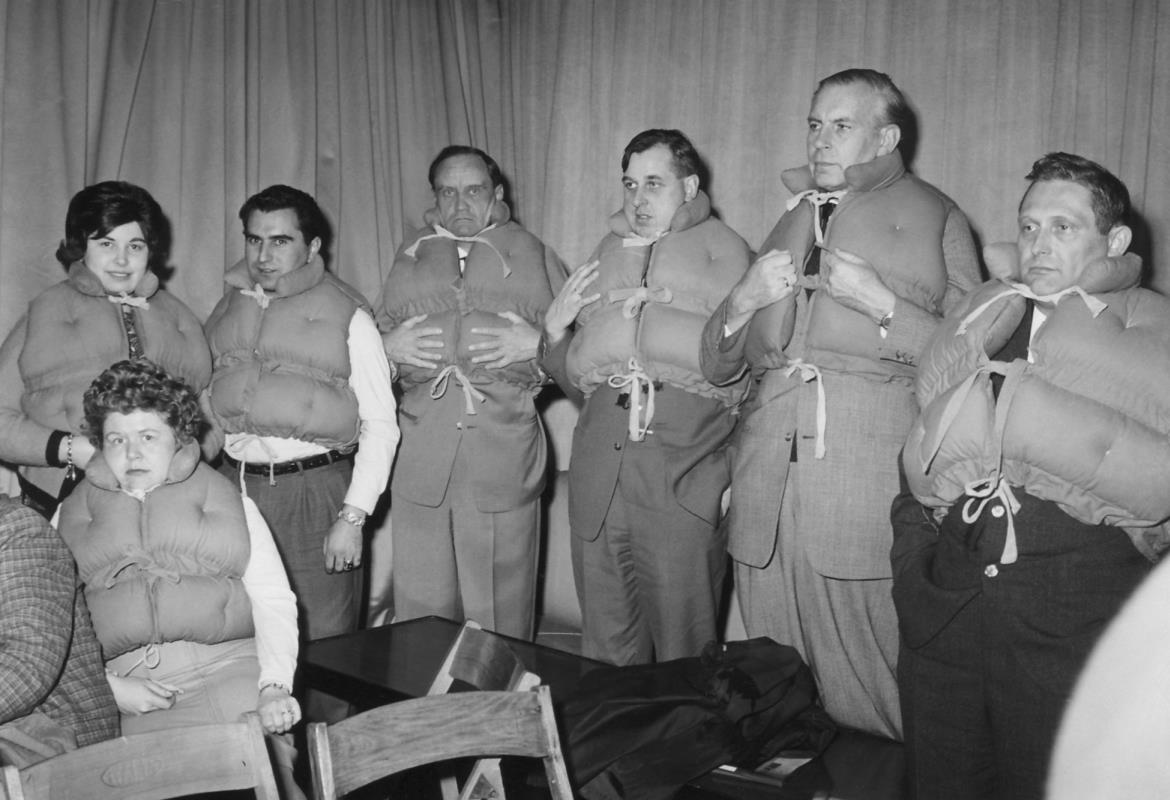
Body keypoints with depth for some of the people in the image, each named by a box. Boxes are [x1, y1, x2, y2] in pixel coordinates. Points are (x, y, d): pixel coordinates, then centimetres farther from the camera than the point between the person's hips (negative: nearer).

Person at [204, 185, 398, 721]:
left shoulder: (346, 317, -3)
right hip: (237, 485, 4)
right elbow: (208, 401, 16)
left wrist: (353, 516, -11)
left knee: (323, 639, 0)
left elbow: (380, 424, -5)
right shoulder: (229, 310, 11)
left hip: (315, 489, -4)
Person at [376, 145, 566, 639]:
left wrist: (535, 344, -9)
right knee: (421, 606, 4)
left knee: (501, 613, 1)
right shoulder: (411, 255, 19)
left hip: (506, 448, -2)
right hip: (420, 455, 2)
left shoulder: (531, 253, 13)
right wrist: (390, 346, 2)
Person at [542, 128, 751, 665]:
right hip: (599, 474, 5)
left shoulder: (720, 249, 5)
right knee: (606, 647, 12)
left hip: (682, 479, -4)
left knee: (683, 649, 2)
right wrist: (556, 329, 5)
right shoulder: (608, 253, 19)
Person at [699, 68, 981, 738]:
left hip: (871, 489, -4)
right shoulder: (789, 223, 22)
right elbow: (717, 365, 20)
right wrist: (745, 300, 2)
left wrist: (880, 301, -12)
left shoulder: (935, 216, 8)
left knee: (865, 694, -3)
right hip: (768, 481, 5)